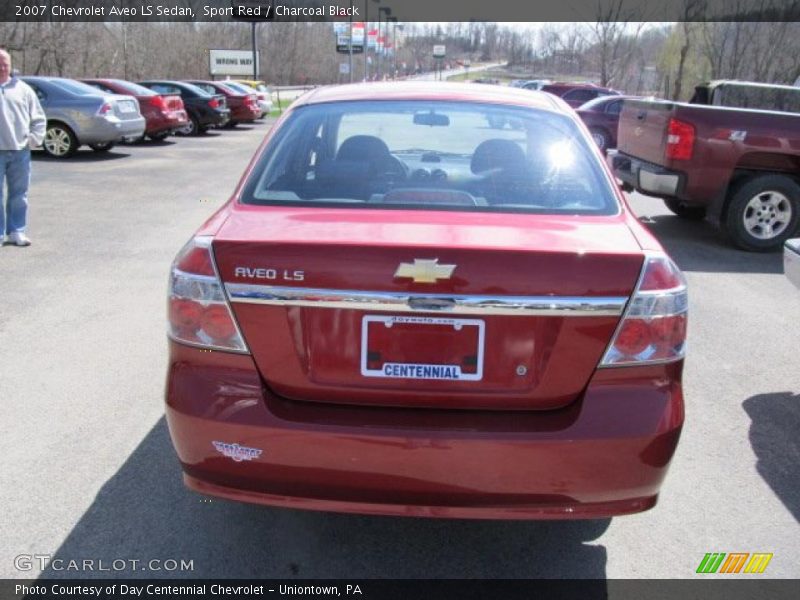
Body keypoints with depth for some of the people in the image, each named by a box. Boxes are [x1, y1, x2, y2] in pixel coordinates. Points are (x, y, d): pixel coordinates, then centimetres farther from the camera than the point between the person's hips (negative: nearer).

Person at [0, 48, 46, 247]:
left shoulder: (22, 89, 10)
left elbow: (39, 118, 12)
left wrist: (34, 139, 1)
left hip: (20, 151, 2)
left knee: (19, 195, 7)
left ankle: (16, 232, 16)